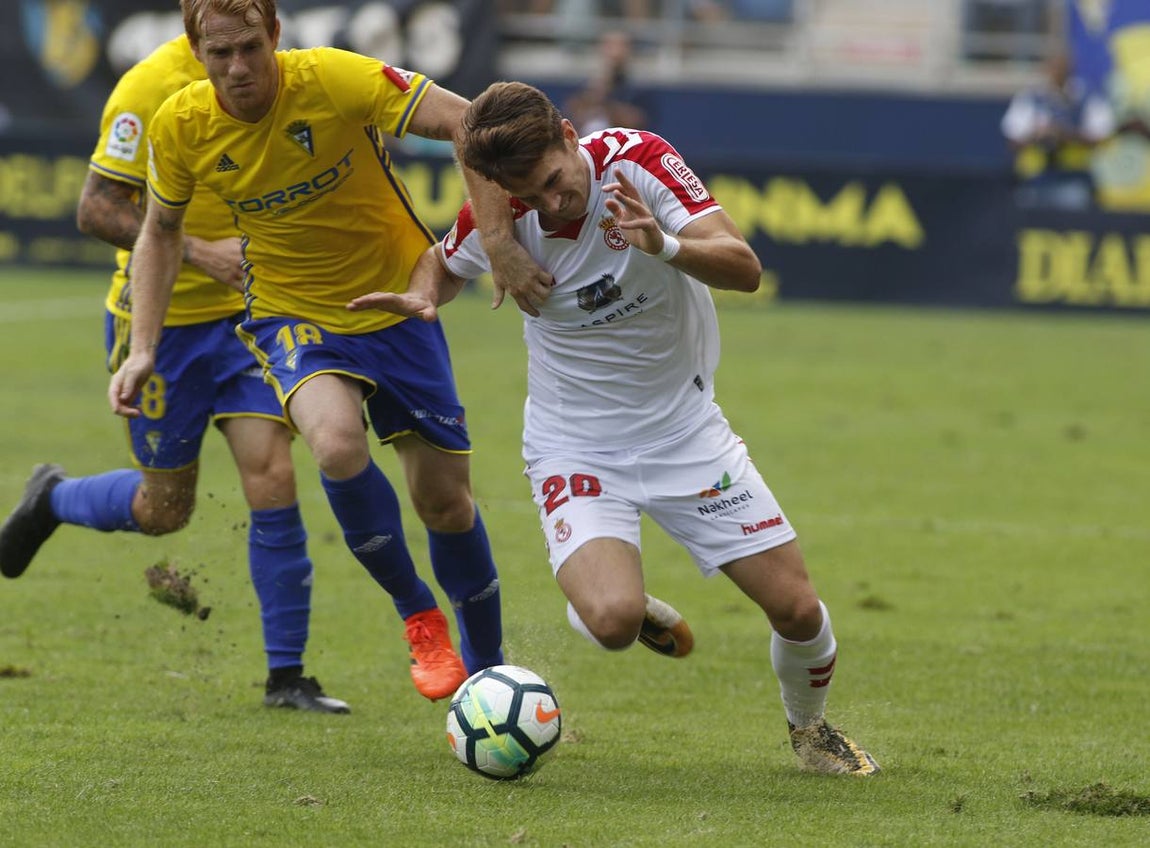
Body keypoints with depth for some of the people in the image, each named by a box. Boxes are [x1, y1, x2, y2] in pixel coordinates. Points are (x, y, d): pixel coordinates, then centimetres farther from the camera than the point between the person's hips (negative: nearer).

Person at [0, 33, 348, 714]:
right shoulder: (151, 87, -18)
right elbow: (96, 210, -18)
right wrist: (199, 253, -25)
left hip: (245, 316, 4)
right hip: (160, 322, -4)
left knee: (273, 480, -10)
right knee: (165, 509, 6)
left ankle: (286, 676, -1)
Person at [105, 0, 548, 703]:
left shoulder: (331, 79, -24)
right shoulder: (180, 126, -13)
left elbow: (467, 123, -24)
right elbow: (162, 231, 6)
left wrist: (499, 240, -35)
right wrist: (142, 349, -2)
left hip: (397, 304, -1)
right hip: (294, 316, 1)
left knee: (446, 499, 3)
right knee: (337, 443, -31)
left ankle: (486, 672, 28)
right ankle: (417, 614, -7)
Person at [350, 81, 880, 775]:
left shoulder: (637, 160, -20)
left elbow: (744, 268, -25)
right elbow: (443, 264, 7)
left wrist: (665, 246, -45)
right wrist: (421, 297, -17)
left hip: (685, 427, 1)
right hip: (575, 444, -1)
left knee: (798, 609, -3)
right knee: (613, 624, -26)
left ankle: (809, 725, 30)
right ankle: (609, 599, 13)